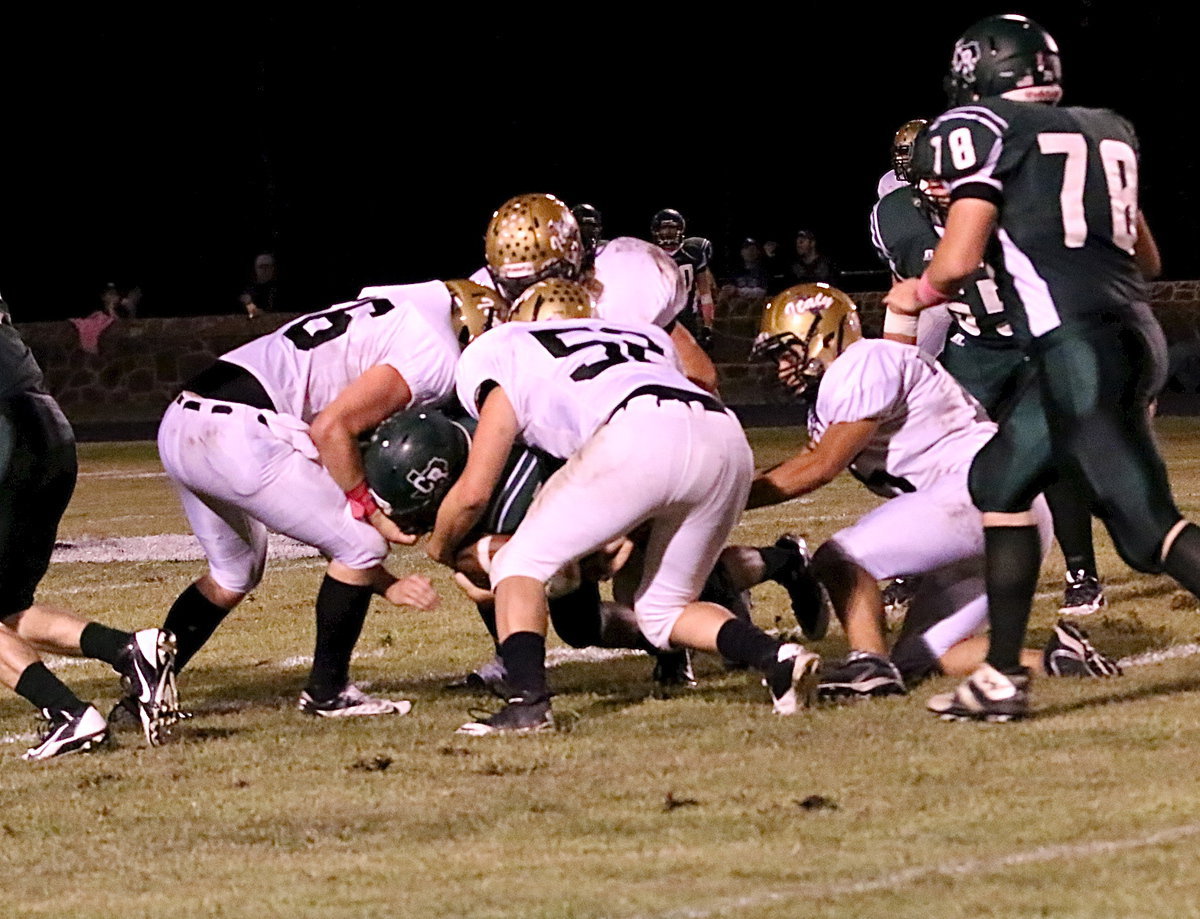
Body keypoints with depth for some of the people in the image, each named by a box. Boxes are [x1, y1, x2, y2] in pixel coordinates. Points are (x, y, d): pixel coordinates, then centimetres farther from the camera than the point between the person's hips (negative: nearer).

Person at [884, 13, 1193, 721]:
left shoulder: (984, 131, 0)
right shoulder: (1106, 132, 21)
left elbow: (958, 261, -7)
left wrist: (918, 295, 14)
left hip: (1077, 345, -8)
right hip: (1134, 330, 8)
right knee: (1001, 479, 19)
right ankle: (1003, 678, 19)